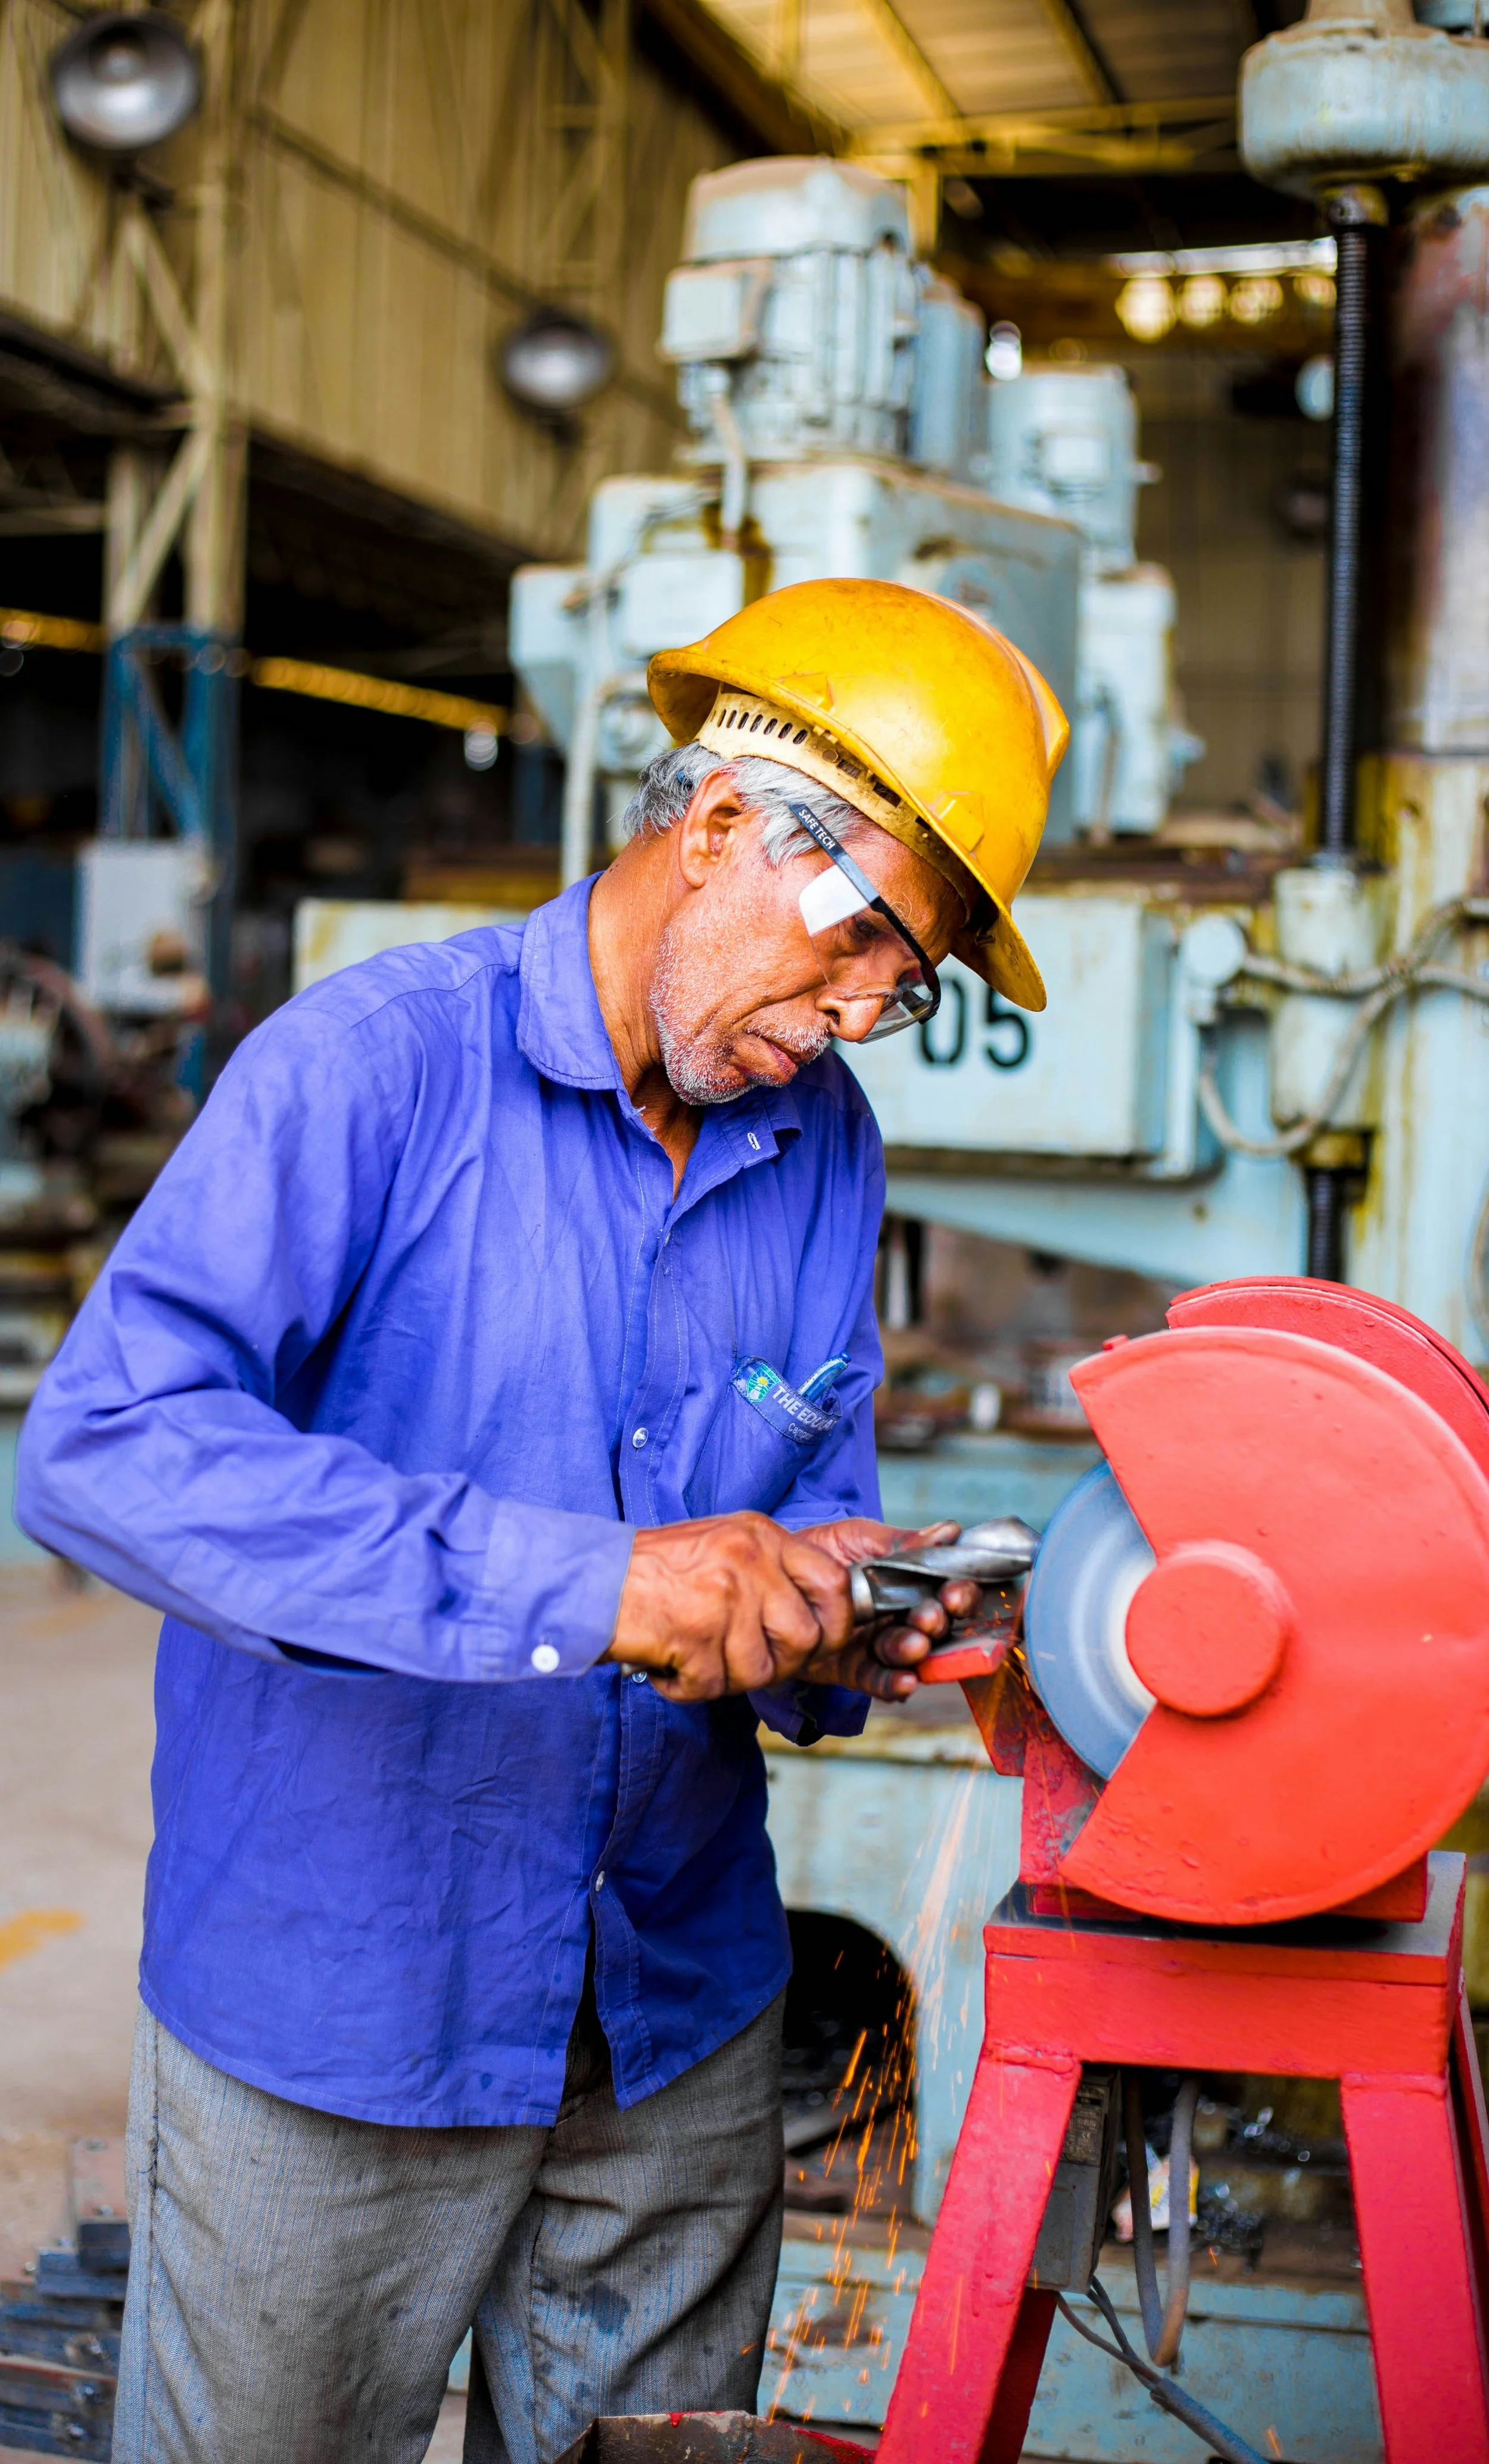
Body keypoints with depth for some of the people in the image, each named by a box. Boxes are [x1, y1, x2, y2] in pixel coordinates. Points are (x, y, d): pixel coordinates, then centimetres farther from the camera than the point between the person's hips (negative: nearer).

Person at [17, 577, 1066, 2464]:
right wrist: (584, 1583, -36)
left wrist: (831, 1627, -14)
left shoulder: (828, 1147, 4)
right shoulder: (373, 1065, -16)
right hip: (337, 2020, -5)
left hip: (681, 2014, 5)